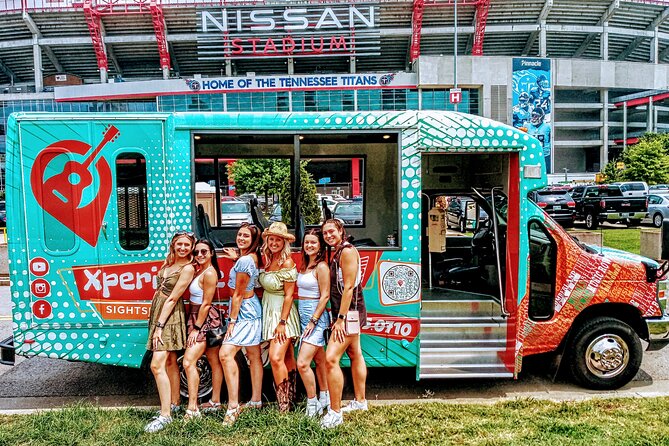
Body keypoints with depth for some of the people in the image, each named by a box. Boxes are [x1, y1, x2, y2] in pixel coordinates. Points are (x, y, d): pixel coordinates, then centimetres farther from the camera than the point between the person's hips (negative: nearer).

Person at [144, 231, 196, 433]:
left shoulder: (188, 268, -15)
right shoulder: (168, 261, 8)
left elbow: (172, 299, -18)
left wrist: (159, 326, -19)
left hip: (170, 316, -8)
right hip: (158, 310, 8)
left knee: (157, 365, -14)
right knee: (170, 362, 15)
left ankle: (165, 415, -9)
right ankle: (174, 403, 27)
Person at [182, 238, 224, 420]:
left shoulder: (209, 273, -16)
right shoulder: (199, 270, 12)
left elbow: (206, 304, -18)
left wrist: (196, 328, -16)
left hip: (206, 319, -9)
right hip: (197, 317, 9)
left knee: (189, 362, -15)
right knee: (214, 362, 15)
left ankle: (192, 409, -12)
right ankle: (215, 402, 24)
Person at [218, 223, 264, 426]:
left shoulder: (244, 261, -19)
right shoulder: (252, 257, 8)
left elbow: (238, 295, -17)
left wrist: (232, 321, -13)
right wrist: (236, 258, 22)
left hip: (244, 313, -10)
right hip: (252, 310, 10)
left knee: (225, 354, -19)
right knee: (254, 357, 14)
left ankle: (233, 406, -19)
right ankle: (256, 401, 24)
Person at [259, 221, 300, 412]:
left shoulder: (287, 263, -16)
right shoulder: (266, 259, 5)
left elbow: (289, 295, -16)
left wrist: (282, 322, -19)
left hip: (283, 313, -7)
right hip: (268, 311, 7)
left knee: (276, 358, -14)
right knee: (288, 359, 14)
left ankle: (284, 407, -5)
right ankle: (291, 398, 23)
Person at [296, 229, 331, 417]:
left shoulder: (321, 267, -13)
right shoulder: (304, 265, 12)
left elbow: (325, 296, -16)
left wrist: (313, 321, -17)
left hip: (316, 316, -8)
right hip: (303, 315, 8)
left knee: (302, 363, -12)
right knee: (319, 360, 17)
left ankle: (312, 403, 3)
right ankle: (325, 398, 29)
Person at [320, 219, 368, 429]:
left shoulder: (347, 251, -16)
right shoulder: (335, 253, 13)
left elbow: (349, 287, -21)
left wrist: (341, 319, -23)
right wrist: (340, 316, 10)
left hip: (350, 311, -10)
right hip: (349, 313, 10)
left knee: (331, 358, -15)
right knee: (355, 355, 18)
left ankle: (335, 413, -10)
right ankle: (360, 401, 32)